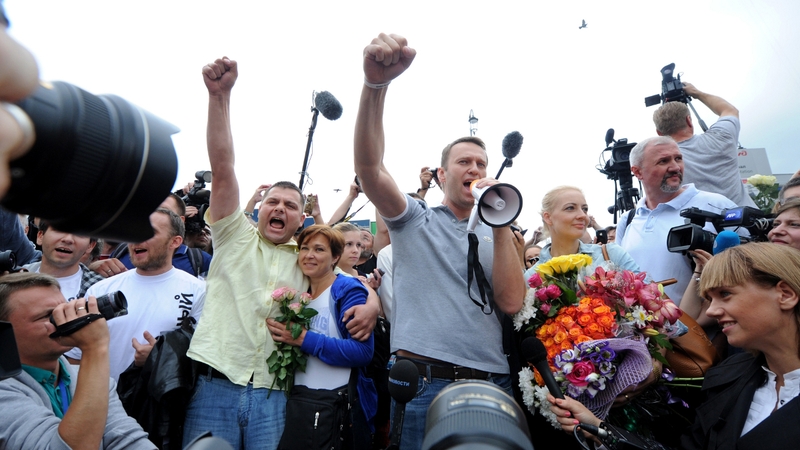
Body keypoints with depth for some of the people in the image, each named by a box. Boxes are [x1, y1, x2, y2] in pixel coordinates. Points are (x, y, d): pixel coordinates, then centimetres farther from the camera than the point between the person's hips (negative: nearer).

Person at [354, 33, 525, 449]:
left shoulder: (495, 235, 13)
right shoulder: (414, 219, 5)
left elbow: (510, 302, -2)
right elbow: (369, 168, -14)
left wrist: (502, 225, -7)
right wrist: (375, 83, -27)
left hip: (493, 384, 4)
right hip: (425, 382, -3)